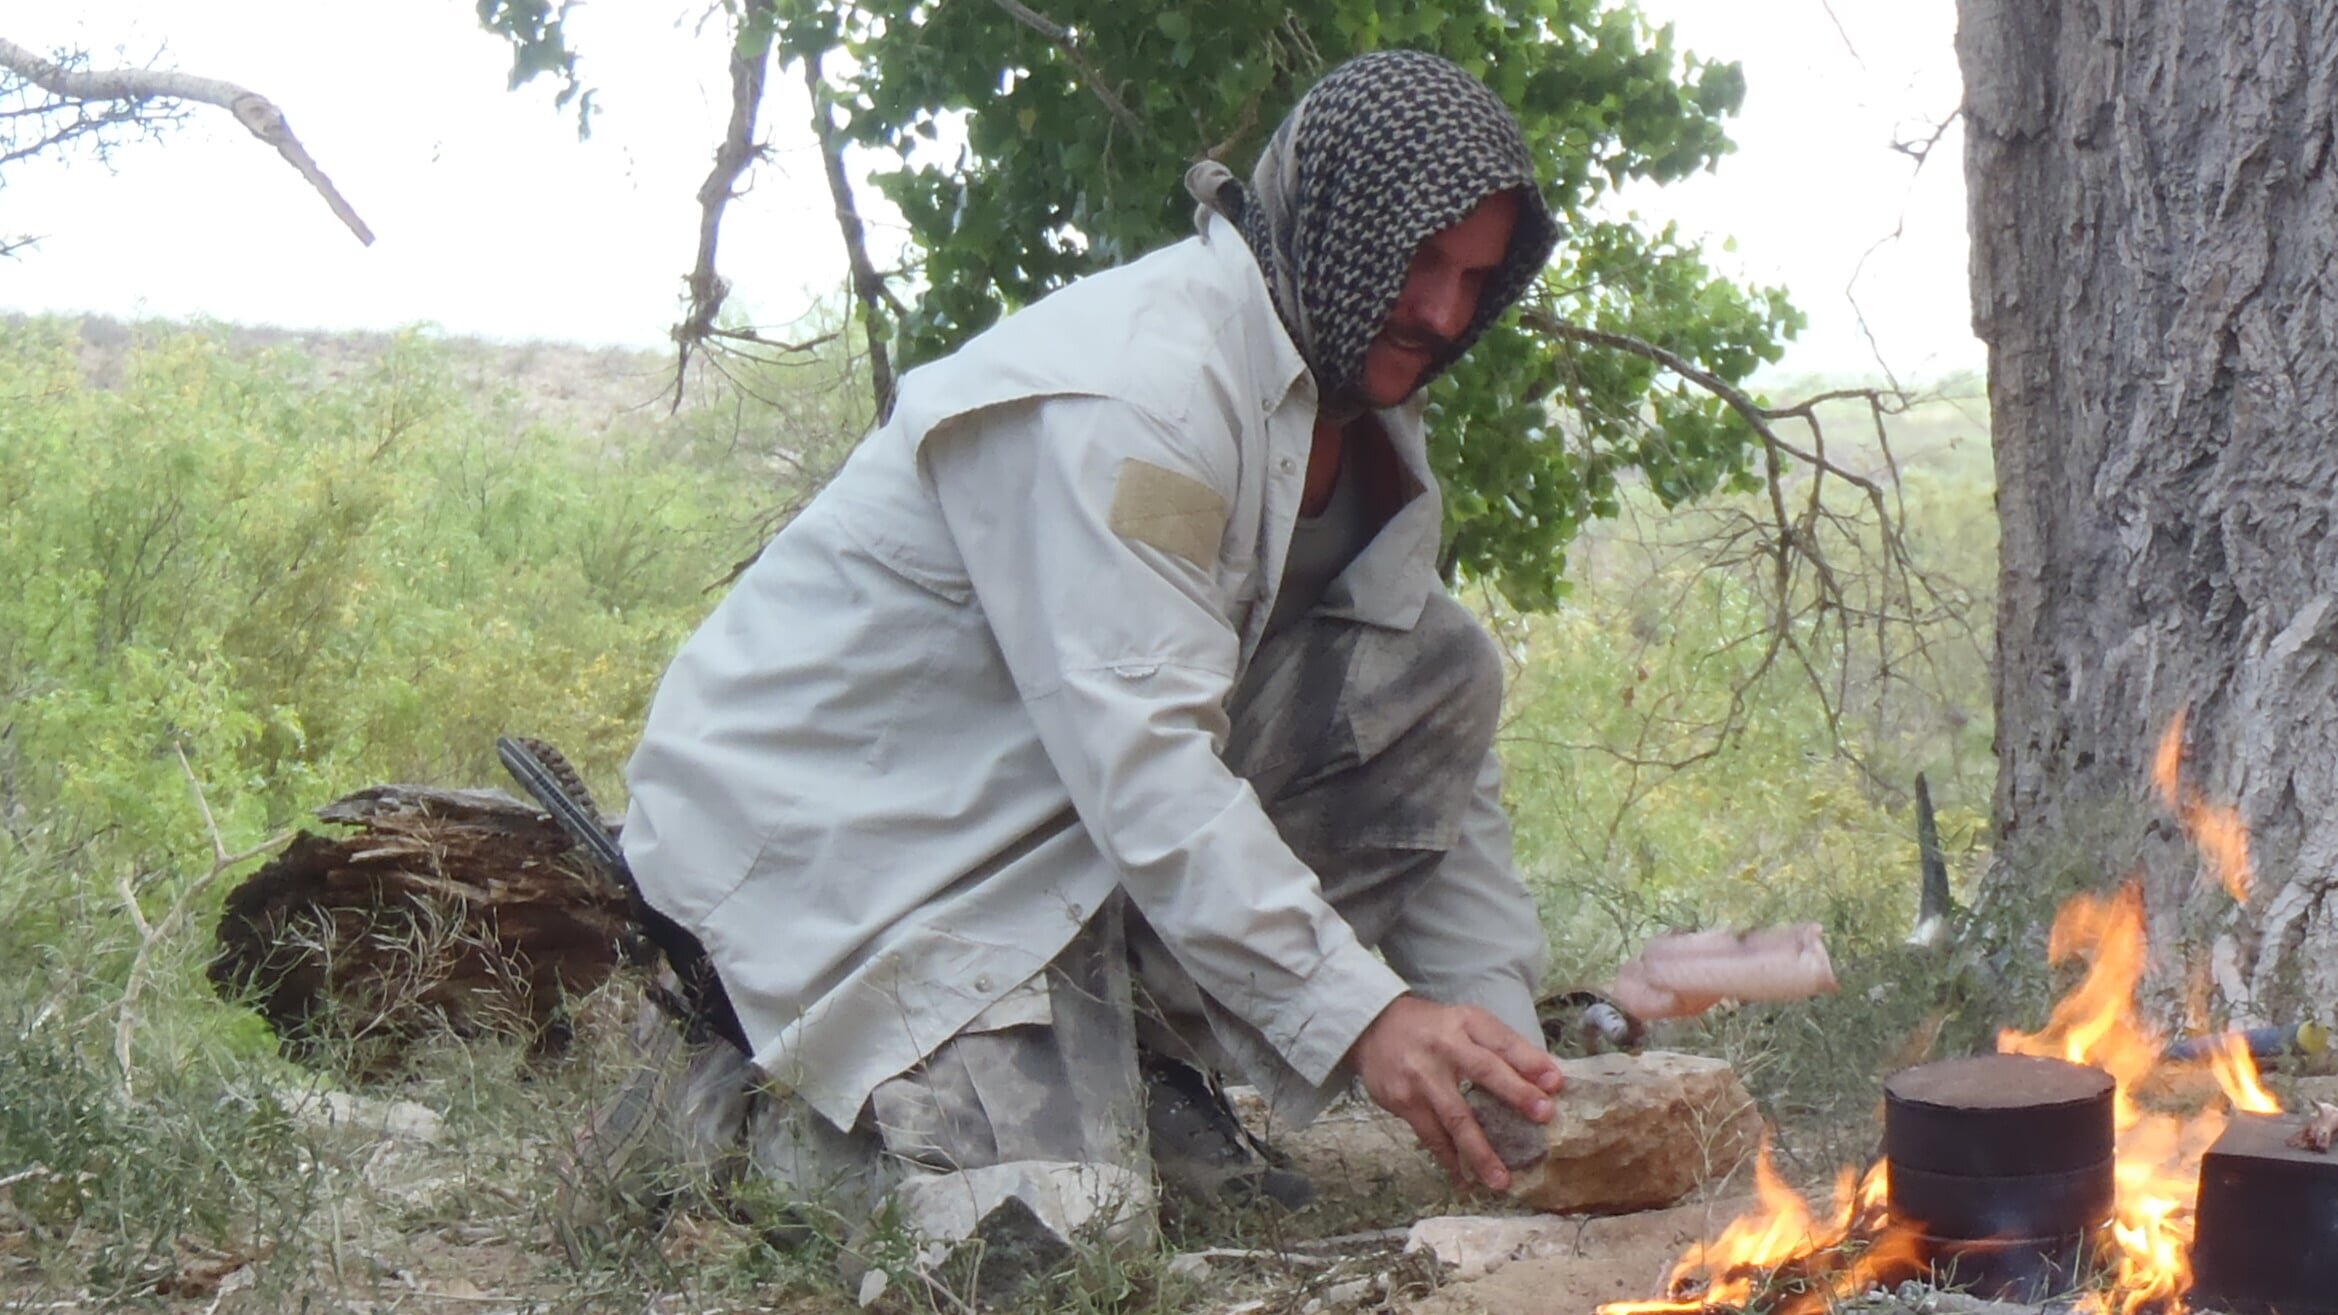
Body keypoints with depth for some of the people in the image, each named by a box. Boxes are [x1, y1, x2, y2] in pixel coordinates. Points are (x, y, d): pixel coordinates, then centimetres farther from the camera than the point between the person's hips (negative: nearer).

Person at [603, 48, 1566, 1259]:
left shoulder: (1358, 417, 6)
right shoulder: (1134, 383, -23)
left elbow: (1442, 765, 6)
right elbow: (1140, 759, -31)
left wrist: (1495, 1026, -5)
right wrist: (1356, 1015, -34)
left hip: (1055, 812, 9)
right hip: (834, 826, -9)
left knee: (1438, 670, -4)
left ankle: (1164, 1056, -1)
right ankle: (740, 1100, 5)